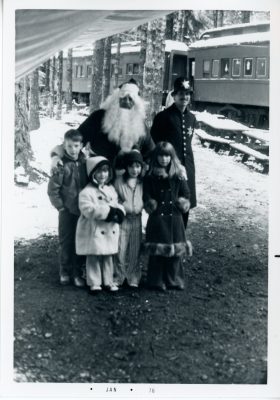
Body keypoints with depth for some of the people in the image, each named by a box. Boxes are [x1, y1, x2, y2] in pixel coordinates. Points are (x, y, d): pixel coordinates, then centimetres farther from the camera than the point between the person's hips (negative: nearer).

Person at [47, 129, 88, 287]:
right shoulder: (62, 165, -10)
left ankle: (77, 273, 19)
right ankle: (65, 272, 22)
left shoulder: (85, 162, 1)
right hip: (67, 211, -3)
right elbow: (52, 189, -8)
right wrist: (60, 206, -9)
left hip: (83, 210, 3)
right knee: (66, 242, 7)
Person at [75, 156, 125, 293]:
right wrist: (107, 211, -22)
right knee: (94, 258, 2)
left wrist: (118, 212, -13)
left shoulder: (111, 189, 12)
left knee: (108, 257, 14)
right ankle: (94, 283, 13)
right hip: (93, 231, -6)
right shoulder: (87, 192, -11)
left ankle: (108, 281, 24)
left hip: (110, 230, 6)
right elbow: (88, 210, -22)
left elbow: (117, 205, 11)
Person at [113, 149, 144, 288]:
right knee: (120, 250, -2)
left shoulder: (142, 182, 3)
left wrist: (139, 207, -7)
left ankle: (133, 278, 18)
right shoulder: (119, 180, -4)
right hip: (122, 219, -2)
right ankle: (118, 278, 11)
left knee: (134, 251, 8)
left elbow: (145, 199, 11)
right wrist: (123, 208, -13)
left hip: (136, 219, 2)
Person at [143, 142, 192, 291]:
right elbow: (146, 195, 2)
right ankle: (157, 281, 11)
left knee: (175, 250, 6)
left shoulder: (178, 174, 5)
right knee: (157, 251, 0)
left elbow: (186, 193, 10)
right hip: (157, 218, -2)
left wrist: (183, 203, -5)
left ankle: (173, 280, 19)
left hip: (175, 218, 2)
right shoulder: (150, 176, 1)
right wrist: (151, 205, -12)